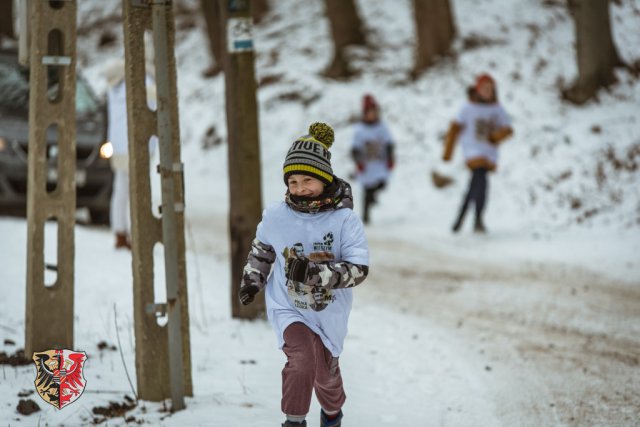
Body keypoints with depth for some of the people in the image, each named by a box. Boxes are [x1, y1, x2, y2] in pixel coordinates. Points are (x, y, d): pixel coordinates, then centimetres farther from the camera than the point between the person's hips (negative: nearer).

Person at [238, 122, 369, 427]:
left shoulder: (345, 220, -20)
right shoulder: (276, 216, -12)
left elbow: (358, 270, -25)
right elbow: (261, 249, 10)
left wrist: (315, 272, -37)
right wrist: (252, 281, 0)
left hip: (328, 313, 1)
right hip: (288, 308, 0)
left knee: (326, 376, 18)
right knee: (302, 360, -27)